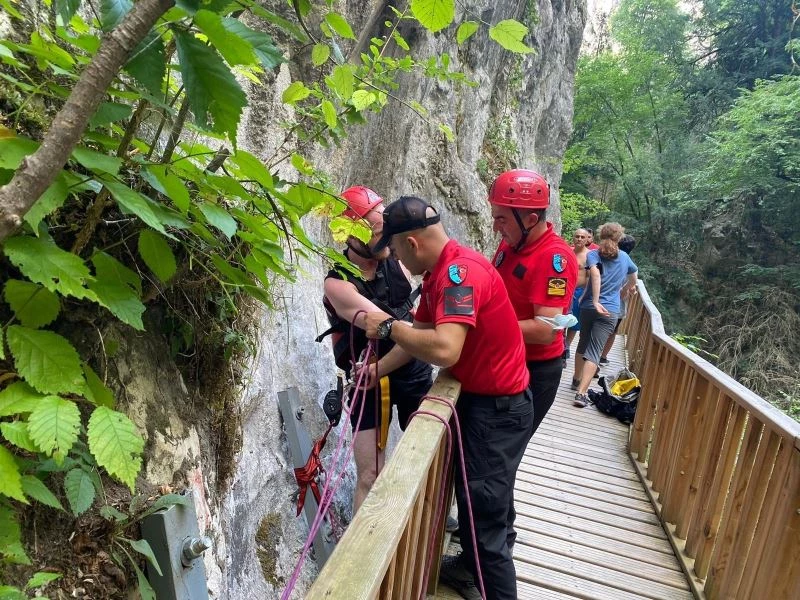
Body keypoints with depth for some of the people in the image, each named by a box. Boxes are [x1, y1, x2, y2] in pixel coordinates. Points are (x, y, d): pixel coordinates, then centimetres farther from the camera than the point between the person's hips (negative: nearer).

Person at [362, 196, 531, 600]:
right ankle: (472, 564, 45)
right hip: (479, 398, 10)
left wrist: (387, 326, -25)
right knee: (471, 489, 24)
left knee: (485, 506, -1)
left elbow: (444, 350, -39)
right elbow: (421, 334, 11)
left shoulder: (460, 271, -28)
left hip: (499, 407, -10)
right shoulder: (439, 273, 5)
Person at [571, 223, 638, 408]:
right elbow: (633, 281, 27)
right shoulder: (625, 257, 12)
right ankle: (581, 392, -19)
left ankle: (577, 380, 35)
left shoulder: (593, 254, 1)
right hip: (610, 311, 0)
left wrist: (595, 301, -24)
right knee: (594, 351, -7)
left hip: (588, 307, 0)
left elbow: (596, 274, -19)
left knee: (583, 344, 20)